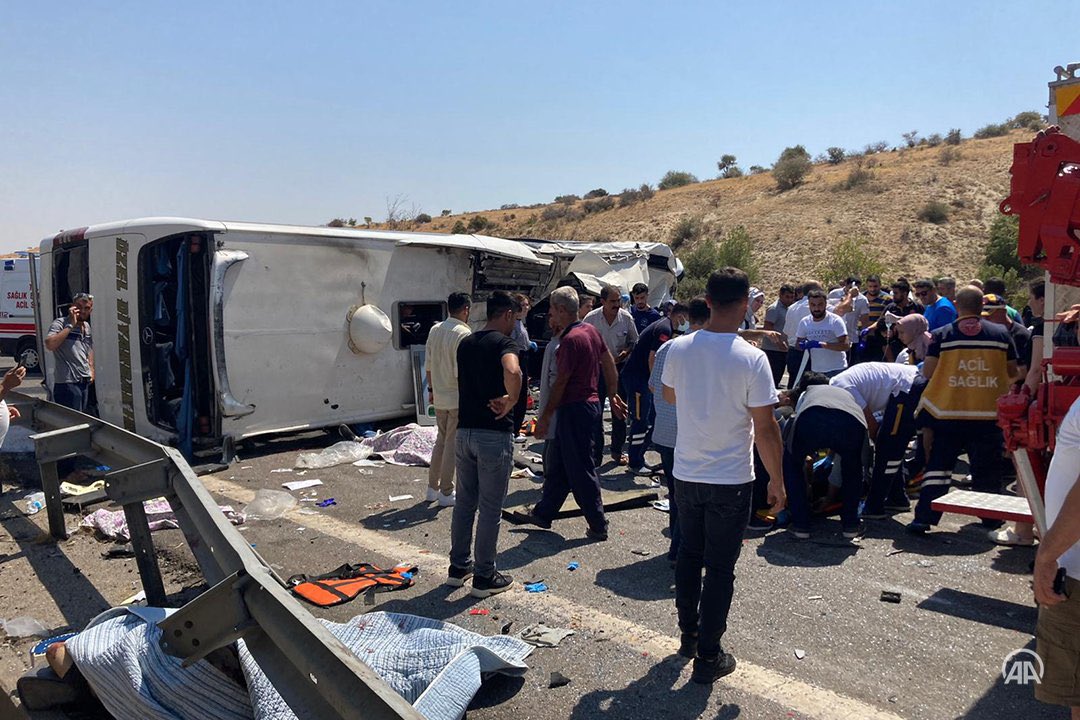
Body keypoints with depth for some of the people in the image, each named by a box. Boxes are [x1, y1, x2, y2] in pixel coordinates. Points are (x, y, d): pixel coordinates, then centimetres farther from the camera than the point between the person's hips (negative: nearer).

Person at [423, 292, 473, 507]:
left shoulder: (435, 330, 6)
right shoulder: (463, 333, -17)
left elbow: (428, 365, 11)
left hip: (439, 397, 7)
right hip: (457, 398, -7)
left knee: (441, 440, 19)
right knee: (452, 445, 3)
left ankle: (433, 487, 26)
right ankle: (446, 493, 11)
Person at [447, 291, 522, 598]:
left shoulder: (465, 343, 12)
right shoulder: (503, 342, -12)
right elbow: (512, 371, -33)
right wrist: (511, 401, -18)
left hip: (465, 431, 7)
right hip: (494, 434, -7)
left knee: (464, 503, 17)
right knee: (490, 508, 3)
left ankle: (459, 566, 28)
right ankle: (484, 577, 13)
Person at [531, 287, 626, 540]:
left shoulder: (570, 339, -20)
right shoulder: (591, 330, 7)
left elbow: (560, 382, -18)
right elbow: (610, 364, 14)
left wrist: (545, 417, -11)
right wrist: (614, 396, 22)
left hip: (574, 409, -10)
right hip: (591, 403, 10)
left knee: (581, 469, 1)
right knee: (557, 463, 17)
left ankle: (598, 525, 11)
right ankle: (543, 513, 28)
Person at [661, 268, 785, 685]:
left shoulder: (678, 348, -6)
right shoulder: (752, 358, -18)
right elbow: (765, 428, -15)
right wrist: (777, 481, -3)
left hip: (686, 474, 4)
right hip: (732, 480, -4)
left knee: (689, 555, 20)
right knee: (720, 568, 8)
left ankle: (689, 635, 36)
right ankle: (708, 657, 18)